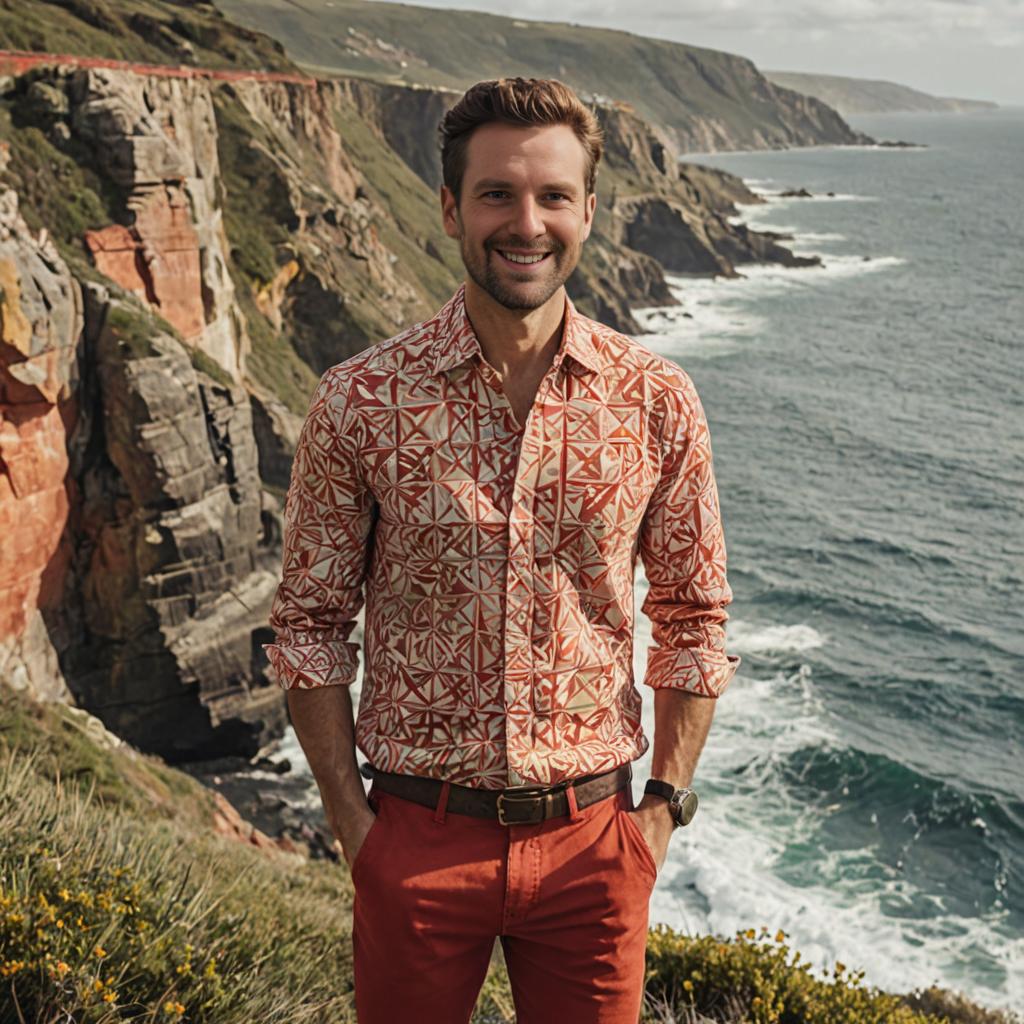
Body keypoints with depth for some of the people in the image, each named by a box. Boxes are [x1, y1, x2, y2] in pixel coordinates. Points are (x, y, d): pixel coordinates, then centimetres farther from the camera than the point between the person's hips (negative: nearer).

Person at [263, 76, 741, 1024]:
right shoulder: (358, 403, -9)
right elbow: (310, 624, -1)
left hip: (594, 839, 1)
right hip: (418, 835, -1)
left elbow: (693, 618, 5)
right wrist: (351, 823, -3)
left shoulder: (657, 402, -5)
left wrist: (665, 803, 2)